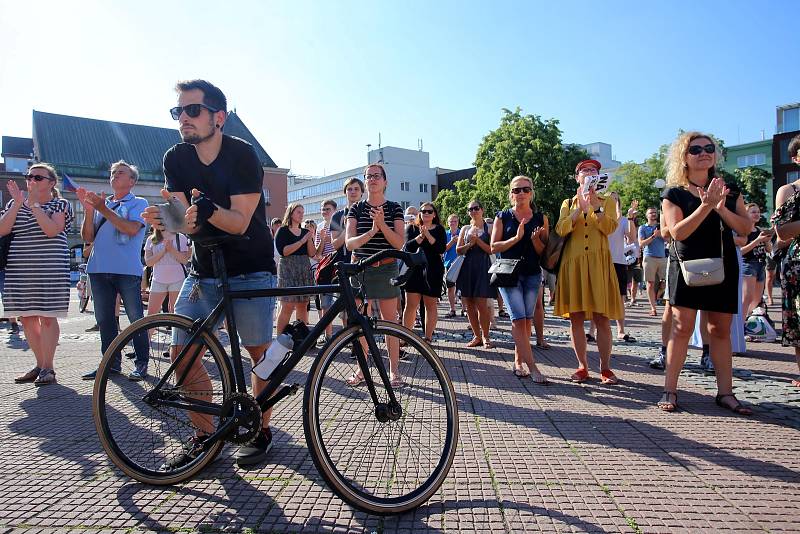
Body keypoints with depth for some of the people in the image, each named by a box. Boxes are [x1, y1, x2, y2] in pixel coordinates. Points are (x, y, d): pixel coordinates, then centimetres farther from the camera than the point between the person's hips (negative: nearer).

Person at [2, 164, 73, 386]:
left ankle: (48, 367, 3)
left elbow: (51, 230, -16)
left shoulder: (61, 205, 2)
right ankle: (40, 364, 20)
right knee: (26, 317, 7)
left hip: (50, 269, -5)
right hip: (20, 269, 5)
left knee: (47, 316, -5)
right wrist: (18, 203, -7)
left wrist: (34, 204, -14)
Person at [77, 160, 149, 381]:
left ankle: (141, 363, 5)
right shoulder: (101, 203, 18)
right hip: (99, 268, 6)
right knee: (104, 318, 9)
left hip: (127, 270, -5)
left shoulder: (138, 203, 5)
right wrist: (89, 210, -1)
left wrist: (103, 209, -13)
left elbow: (131, 228, -14)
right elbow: (88, 237, 12)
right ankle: (111, 362, 19)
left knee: (135, 317, -3)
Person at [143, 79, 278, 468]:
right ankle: (204, 435, 15)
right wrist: (165, 218, -28)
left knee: (260, 353, -1)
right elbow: (188, 222, -5)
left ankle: (261, 431, 18)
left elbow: (239, 222, -19)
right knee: (182, 351, 0)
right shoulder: (176, 159, 2)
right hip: (204, 269, 5)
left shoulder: (242, 155, -13)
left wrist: (207, 209, -39)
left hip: (250, 271, -5)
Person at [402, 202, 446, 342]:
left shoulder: (439, 230, 8)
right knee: (410, 304, -4)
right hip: (414, 269, 1)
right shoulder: (411, 228, 11)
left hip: (433, 271, 0)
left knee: (431, 305, 3)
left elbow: (442, 249, -7)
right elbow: (408, 246, -5)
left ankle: (428, 337, 11)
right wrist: (420, 236, -17)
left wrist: (428, 235, -16)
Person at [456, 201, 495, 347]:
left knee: (481, 304, -10)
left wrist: (478, 241, -13)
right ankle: (477, 335, 16)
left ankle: (485, 336, 5)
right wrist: (470, 244, -8)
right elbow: (458, 250, 9)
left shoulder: (488, 228, 3)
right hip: (467, 268, 4)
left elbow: (492, 250, -6)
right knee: (469, 304, 4)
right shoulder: (465, 229, 15)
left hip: (482, 268, -4)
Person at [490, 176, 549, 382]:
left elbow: (544, 251, 7)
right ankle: (532, 367, -11)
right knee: (519, 319, -12)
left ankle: (518, 361, 18)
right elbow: (494, 247, -3)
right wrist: (516, 237, -15)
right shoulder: (502, 217, 3)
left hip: (533, 274, 3)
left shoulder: (541, 218, 8)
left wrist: (535, 240, -14)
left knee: (527, 320, 5)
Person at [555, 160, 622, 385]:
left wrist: (595, 205, -16)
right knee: (575, 317, 0)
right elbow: (560, 230, -2)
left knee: (601, 317, -4)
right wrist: (580, 208, -10)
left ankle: (605, 368, 5)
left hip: (598, 263, -1)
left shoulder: (607, 202, 12)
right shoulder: (568, 203, 15)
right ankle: (582, 366, 9)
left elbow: (609, 228, -6)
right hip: (573, 263, 1)